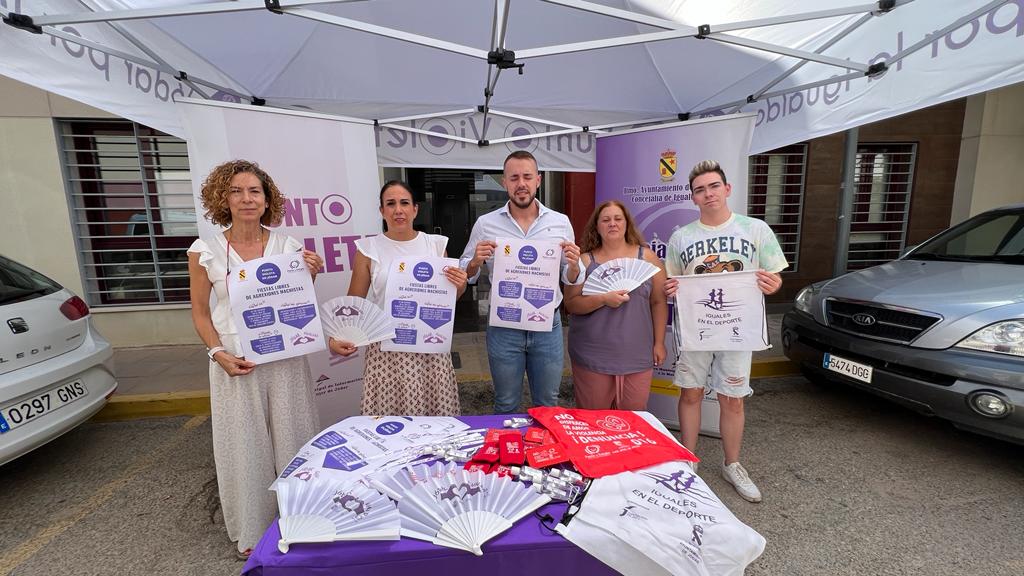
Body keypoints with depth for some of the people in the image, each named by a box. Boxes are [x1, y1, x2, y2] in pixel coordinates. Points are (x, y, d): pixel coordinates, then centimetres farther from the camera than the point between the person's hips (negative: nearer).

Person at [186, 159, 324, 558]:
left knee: (291, 437, 12)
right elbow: (200, 312, 3)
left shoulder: (288, 246, -1)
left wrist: (309, 277, -12)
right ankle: (253, 529, 33)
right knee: (245, 444, 11)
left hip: (285, 357, 1)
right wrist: (219, 353, -11)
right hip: (235, 361, -1)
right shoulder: (205, 252, -4)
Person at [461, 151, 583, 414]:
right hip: (503, 327, -1)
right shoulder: (485, 224, -2)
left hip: (548, 326, 1)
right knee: (506, 407, 16)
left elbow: (572, 280, 7)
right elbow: (465, 275, 6)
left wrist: (574, 265, -15)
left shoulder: (560, 222, 1)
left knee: (548, 405, 18)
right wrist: (476, 262, -16)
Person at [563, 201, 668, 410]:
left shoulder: (647, 257, 6)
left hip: (636, 356, 1)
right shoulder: (585, 260, 2)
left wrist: (659, 342, 1)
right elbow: (571, 303, -4)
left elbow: (659, 302, 5)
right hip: (592, 357, -1)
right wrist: (603, 299, -19)